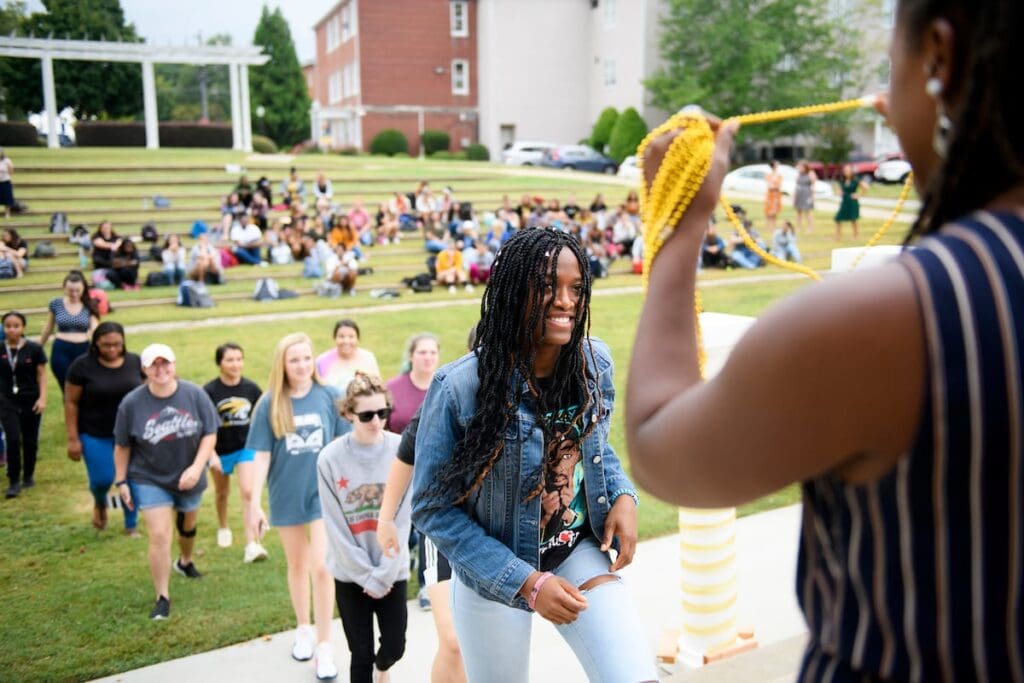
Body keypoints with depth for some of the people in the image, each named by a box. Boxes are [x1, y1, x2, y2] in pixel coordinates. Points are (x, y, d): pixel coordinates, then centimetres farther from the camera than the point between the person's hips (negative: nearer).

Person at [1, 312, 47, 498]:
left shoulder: (34, 349, -6)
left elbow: (41, 375, -1)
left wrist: (42, 398, -9)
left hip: (31, 400, 0)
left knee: (30, 440, 10)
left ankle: (28, 476, 27)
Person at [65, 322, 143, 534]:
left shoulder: (136, 362, -3)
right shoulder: (82, 366, -10)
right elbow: (71, 403, -7)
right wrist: (73, 439, -9)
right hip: (95, 436, -2)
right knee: (102, 479, -2)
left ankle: (131, 526, 23)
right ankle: (100, 503, 35)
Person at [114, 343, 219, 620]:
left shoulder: (195, 395, -13)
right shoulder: (132, 403, -13)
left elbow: (210, 434, -10)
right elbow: (122, 446, -3)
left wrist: (197, 467, -20)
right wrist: (121, 481, -1)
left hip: (188, 478, 2)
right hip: (149, 480, -2)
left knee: (188, 525, 24)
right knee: (160, 536, -10)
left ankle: (185, 562, 54)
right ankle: (162, 597, 5)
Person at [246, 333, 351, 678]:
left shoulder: (329, 396, -8)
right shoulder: (270, 403, -7)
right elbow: (262, 456, -3)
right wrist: (254, 503, -4)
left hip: (325, 493, -1)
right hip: (287, 495, 2)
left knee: (321, 567, -7)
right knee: (297, 565, 18)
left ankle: (324, 646, 8)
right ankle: (303, 629, 39)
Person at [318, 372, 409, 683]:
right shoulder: (330, 458, -12)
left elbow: (403, 518, -9)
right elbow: (336, 527, -8)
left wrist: (384, 574, -10)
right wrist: (365, 575, -9)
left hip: (393, 570, 1)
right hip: (351, 574, -1)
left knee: (395, 646, 10)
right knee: (361, 654, 6)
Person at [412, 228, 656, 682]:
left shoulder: (594, 362, -9)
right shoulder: (458, 389, -24)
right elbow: (433, 508, -17)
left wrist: (623, 496, -10)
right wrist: (527, 583, -22)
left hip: (579, 551, 3)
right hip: (494, 575, -2)